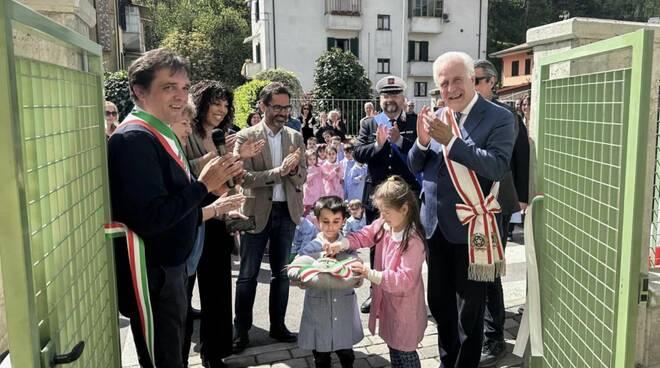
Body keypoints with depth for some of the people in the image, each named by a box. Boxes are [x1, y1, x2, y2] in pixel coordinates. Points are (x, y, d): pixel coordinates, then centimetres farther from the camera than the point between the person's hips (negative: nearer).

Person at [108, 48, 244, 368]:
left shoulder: (160, 135, 9)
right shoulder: (133, 139, -20)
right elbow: (148, 219, -28)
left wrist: (210, 209, 15)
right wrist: (203, 184, -21)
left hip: (169, 269, 9)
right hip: (151, 278, -9)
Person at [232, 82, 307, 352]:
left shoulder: (295, 137, 6)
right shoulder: (246, 137, -6)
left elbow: (302, 178, 4)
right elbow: (244, 177, -15)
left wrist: (293, 170, -18)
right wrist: (278, 171, -24)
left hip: (286, 211, 4)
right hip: (256, 211, -3)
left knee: (281, 272, 13)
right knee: (248, 275, 6)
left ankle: (277, 325, 27)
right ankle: (241, 331, 19)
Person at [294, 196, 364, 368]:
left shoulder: (349, 247, -3)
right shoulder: (309, 249, -7)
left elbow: (358, 281, -4)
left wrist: (355, 277, -25)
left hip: (344, 313, 1)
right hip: (318, 313, -1)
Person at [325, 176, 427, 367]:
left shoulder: (413, 241, -29)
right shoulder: (383, 224, -7)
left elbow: (404, 279, -31)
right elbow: (363, 236, 3)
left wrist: (371, 275, -37)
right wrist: (342, 243, -15)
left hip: (404, 308, -7)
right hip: (387, 301, 8)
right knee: (393, 347, 24)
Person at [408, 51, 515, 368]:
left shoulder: (499, 118, -9)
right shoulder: (436, 117, 7)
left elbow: (497, 167, -23)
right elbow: (415, 167, 7)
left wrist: (450, 140, -25)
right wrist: (422, 140, -13)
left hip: (471, 227, -6)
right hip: (435, 224, 6)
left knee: (469, 309, 9)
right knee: (439, 303, 20)